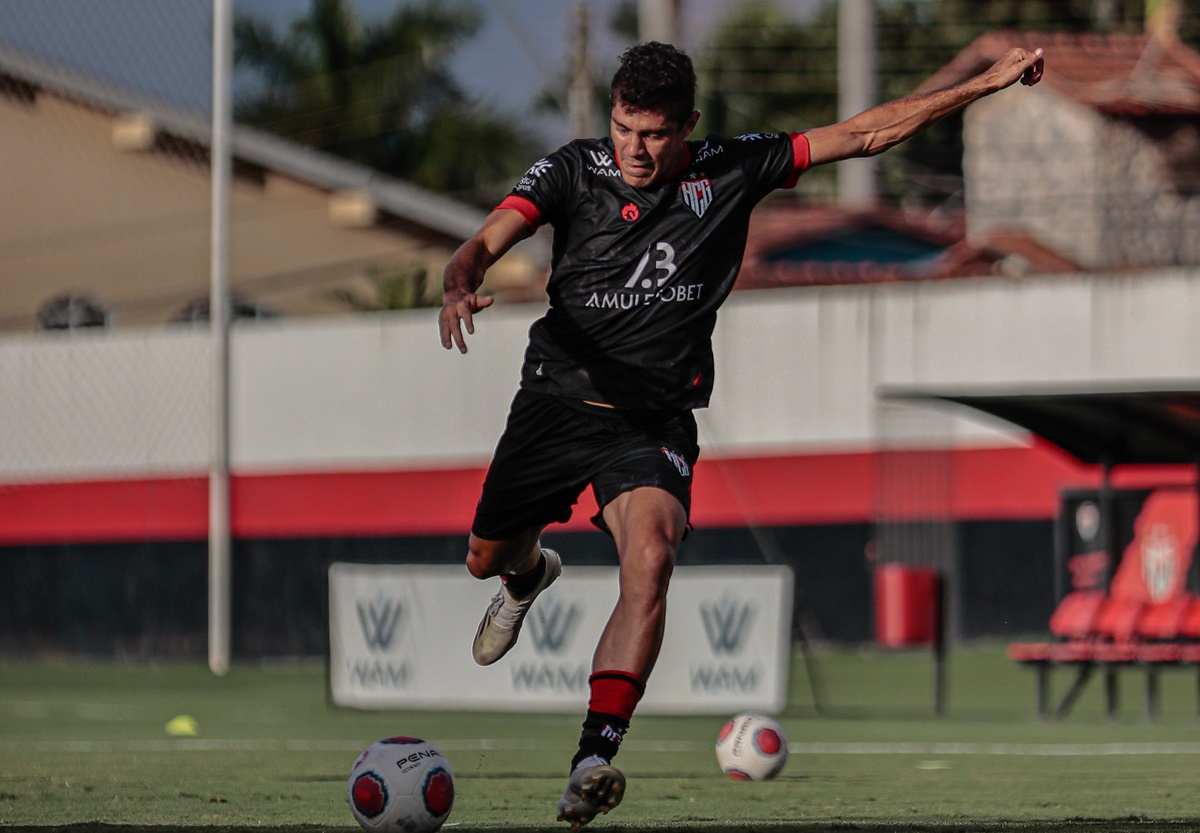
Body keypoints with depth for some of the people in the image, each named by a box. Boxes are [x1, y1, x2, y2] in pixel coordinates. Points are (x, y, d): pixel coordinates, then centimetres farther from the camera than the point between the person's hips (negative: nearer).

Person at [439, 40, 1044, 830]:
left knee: (649, 561, -27)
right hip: (558, 400, 1)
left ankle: (594, 759, -35)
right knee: (488, 558, 15)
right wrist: (461, 284, -43)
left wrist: (987, 83, -2)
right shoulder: (573, 171, -8)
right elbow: (487, 241, -18)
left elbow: (864, 134, 0)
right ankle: (531, 575, 56)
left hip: (655, 422, -1)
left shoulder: (732, 170, -4)